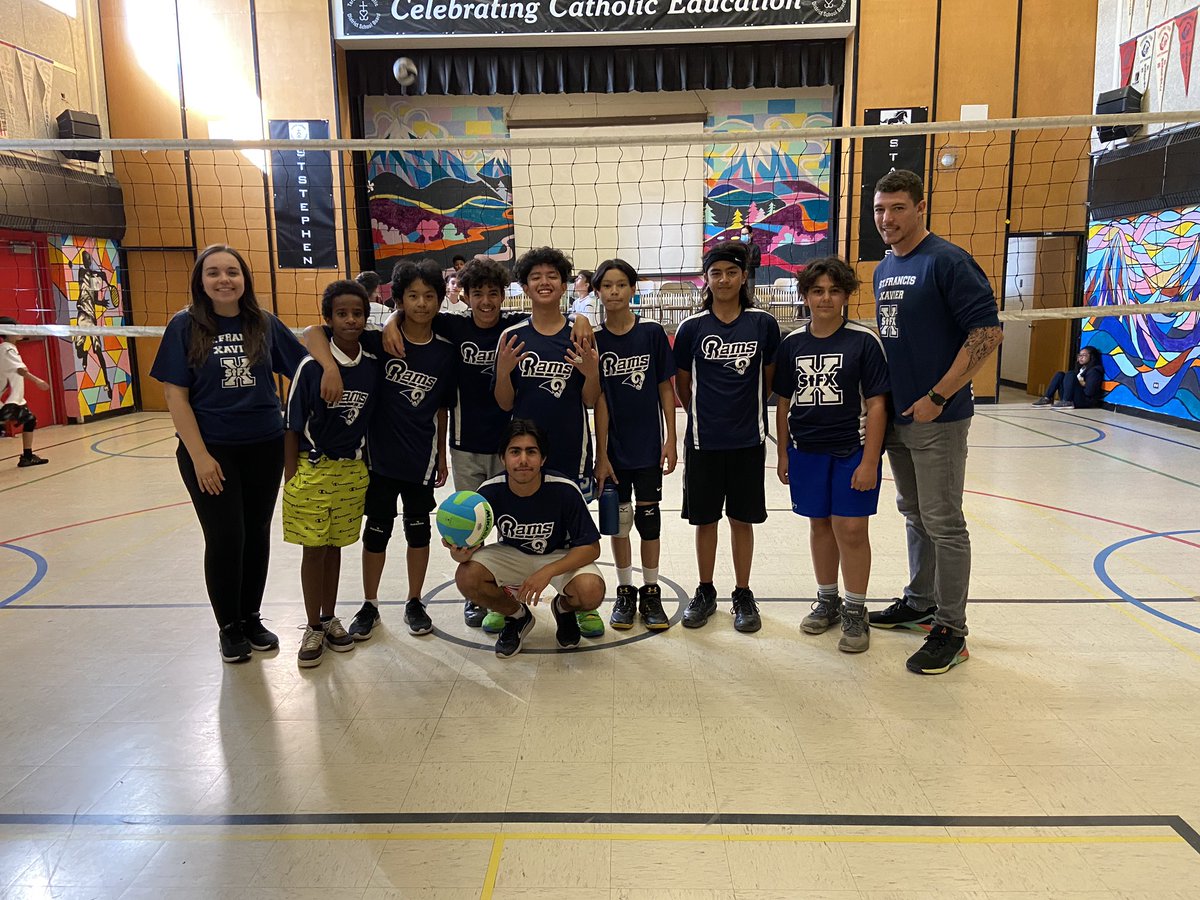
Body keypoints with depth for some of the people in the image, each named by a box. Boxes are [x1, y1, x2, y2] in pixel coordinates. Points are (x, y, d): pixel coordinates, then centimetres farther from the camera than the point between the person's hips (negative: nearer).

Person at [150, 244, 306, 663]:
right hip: (211, 450, -2)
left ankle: (251, 617, 29)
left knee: (257, 534, 11)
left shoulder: (265, 323, 1)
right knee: (225, 539, 2)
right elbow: (175, 395, -7)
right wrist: (199, 456, -13)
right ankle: (229, 627, 22)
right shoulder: (185, 326, -5)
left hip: (265, 447, 3)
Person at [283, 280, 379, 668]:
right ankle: (313, 628, 20)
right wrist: (290, 479, -7)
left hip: (353, 470, 3)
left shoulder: (373, 366, -1)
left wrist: (368, 470, 9)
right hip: (314, 470, -3)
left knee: (335, 546, 14)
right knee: (313, 548, 6)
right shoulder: (311, 366, -11)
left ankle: (329, 619, 29)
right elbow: (292, 427, -6)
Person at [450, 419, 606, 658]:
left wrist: (547, 572, -35)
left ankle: (564, 607, 9)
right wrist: (463, 553, -35)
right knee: (466, 577, -26)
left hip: (560, 557, -2)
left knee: (591, 591, -32)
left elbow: (591, 548, -22)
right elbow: (474, 540, -8)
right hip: (511, 555, 2)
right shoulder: (490, 491, -20)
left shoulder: (565, 490, -27)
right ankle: (517, 616, 6)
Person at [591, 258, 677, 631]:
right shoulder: (594, 340, -4)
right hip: (613, 449, 0)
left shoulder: (652, 334, -3)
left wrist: (671, 439, -3)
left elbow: (666, 389, 1)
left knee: (649, 519, 8)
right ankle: (625, 593, 25)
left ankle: (651, 593, 22)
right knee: (619, 521, 10)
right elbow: (599, 400, -5)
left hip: (648, 446, 0)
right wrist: (601, 454, -7)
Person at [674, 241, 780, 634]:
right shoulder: (691, 327, -3)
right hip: (703, 440, 0)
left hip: (748, 439, 0)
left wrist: (748, 411, 10)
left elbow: (769, 378, 8)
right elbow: (682, 384, 6)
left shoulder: (763, 323, -2)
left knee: (742, 518, 9)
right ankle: (705, 592, 27)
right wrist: (705, 416, 9)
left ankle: (743, 596, 24)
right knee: (705, 519, 10)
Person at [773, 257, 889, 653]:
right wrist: (783, 453, 9)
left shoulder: (863, 341, -8)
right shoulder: (792, 343, 3)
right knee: (820, 525, 14)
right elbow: (783, 402, 9)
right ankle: (827, 601, 31)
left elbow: (876, 404, -9)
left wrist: (869, 461, -12)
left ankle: (855, 611, 15)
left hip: (853, 450, -3)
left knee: (851, 529, -2)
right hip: (806, 450, 4)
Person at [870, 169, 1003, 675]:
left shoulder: (947, 261, -12)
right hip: (896, 414, 8)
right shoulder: (883, 269, 13)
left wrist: (937, 397, -19)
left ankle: (950, 630, 9)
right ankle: (920, 603, 33)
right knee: (915, 515, 18)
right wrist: (884, 395, 12)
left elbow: (987, 332, -18)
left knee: (943, 524, -2)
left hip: (937, 418, -8)